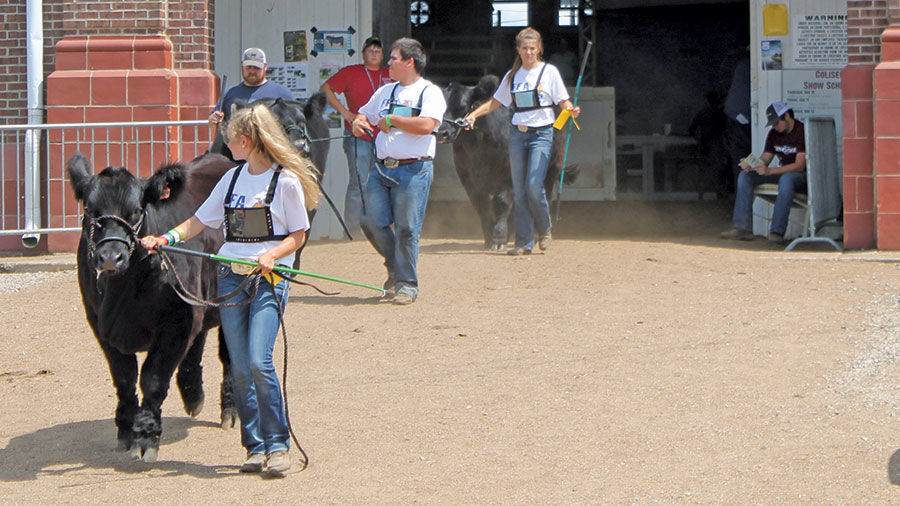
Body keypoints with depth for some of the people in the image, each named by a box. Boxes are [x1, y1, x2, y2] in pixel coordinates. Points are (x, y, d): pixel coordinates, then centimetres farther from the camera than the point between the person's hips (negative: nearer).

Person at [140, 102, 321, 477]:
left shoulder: (286, 181, -4)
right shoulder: (232, 178, 13)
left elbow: (298, 235, 1)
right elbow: (200, 220, 17)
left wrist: (272, 255, -17)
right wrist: (166, 238, 2)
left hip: (269, 278, -5)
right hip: (231, 277, 5)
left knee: (259, 362, -17)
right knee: (239, 368, 2)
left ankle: (277, 445, -7)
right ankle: (254, 446, 10)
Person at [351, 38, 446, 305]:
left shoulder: (430, 92, -2)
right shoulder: (385, 92, 20)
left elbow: (426, 125, -18)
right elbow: (364, 113, 32)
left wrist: (391, 120, -9)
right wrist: (358, 122, 7)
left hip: (413, 170, -6)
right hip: (382, 169, 6)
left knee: (406, 228, -6)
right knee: (372, 222, 0)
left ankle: (407, 285, 4)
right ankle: (396, 268, 22)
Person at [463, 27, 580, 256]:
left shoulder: (549, 72, 2)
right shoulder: (512, 76, 13)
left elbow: (563, 101, -1)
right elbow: (495, 102, 18)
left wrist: (572, 110, -23)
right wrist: (474, 115, 4)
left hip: (541, 134, -4)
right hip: (517, 134, 4)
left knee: (534, 186, -16)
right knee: (519, 191, 1)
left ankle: (544, 230, 8)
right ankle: (524, 243, 4)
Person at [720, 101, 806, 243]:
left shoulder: (802, 131, -16)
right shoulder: (774, 134, 8)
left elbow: (800, 165, -24)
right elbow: (765, 158, 8)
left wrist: (770, 170, -34)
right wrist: (750, 165, -17)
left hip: (803, 175, -8)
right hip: (782, 172, 8)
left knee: (786, 179, -42)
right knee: (744, 176, -9)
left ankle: (777, 231, -43)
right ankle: (743, 227, -19)